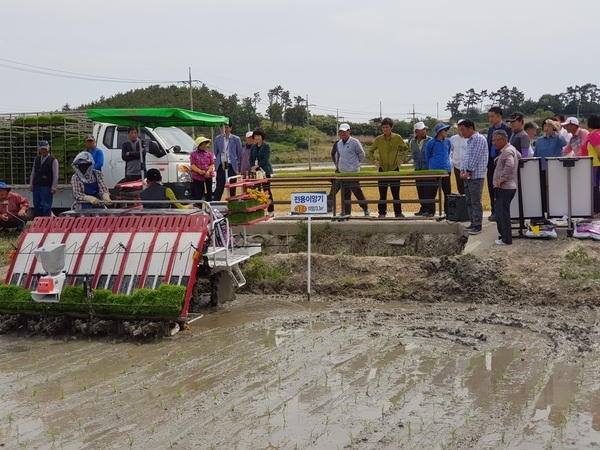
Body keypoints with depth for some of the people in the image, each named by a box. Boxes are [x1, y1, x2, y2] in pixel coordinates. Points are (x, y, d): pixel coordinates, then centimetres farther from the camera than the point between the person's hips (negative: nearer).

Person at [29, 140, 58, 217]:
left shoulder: (53, 160, -5)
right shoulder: (36, 159, 13)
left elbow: (55, 175, -8)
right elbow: (33, 172, 16)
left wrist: (54, 187, -13)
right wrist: (31, 183, 9)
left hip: (47, 187, -6)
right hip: (36, 186, 6)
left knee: (47, 206, -5)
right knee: (36, 205, 12)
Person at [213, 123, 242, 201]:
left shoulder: (236, 139, 3)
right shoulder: (218, 138, 7)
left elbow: (239, 153, 8)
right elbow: (216, 152, 15)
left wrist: (238, 166, 7)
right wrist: (216, 163, 11)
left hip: (232, 166, 0)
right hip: (221, 165, 0)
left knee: (232, 188, 4)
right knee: (219, 187, -5)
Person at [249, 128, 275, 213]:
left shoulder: (266, 146, -3)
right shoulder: (253, 147, 14)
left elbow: (265, 159, -11)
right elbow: (251, 159, 11)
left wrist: (256, 166, -16)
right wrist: (252, 168, -6)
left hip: (265, 171, -5)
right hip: (255, 171, 5)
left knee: (267, 190, -6)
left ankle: (270, 209, -3)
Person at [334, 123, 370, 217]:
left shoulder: (354, 142, -8)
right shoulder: (339, 143, 12)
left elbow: (362, 155, -1)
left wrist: (354, 163, 7)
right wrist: (339, 165, 15)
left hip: (353, 171, -6)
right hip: (342, 172, 6)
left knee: (357, 191, -5)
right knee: (345, 193, 7)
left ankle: (366, 209, 9)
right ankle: (346, 212, 13)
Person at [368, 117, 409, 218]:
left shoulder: (397, 138, -3)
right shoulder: (378, 139, -2)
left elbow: (405, 148, 12)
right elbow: (371, 151, 12)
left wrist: (402, 159, 0)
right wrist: (374, 161, -1)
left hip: (394, 168, 0)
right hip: (382, 169, 0)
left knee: (396, 193, 3)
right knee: (382, 194, 2)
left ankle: (398, 212, 10)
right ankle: (382, 213, 9)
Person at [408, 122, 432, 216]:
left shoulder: (430, 141, -5)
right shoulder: (412, 142, 8)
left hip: (428, 169, -5)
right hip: (418, 170, 5)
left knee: (428, 190, -7)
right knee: (420, 190, 8)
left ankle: (429, 209, -3)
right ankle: (423, 208, 17)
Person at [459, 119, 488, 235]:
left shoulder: (479, 139, -11)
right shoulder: (469, 141, 18)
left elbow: (475, 157, -17)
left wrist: (468, 172, -17)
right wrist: (462, 170, 7)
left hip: (476, 176, -9)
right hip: (468, 176, 9)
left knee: (476, 202, -7)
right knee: (469, 201, 12)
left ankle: (477, 226, -4)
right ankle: (473, 222, 20)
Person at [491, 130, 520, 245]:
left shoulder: (507, 151, -16)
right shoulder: (511, 148, 15)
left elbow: (510, 165, -32)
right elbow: (519, 156, 34)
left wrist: (502, 179, -25)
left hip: (505, 187, -10)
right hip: (506, 187, 10)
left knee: (503, 213, -6)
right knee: (500, 213, 16)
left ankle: (506, 239, -3)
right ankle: (504, 235, 23)